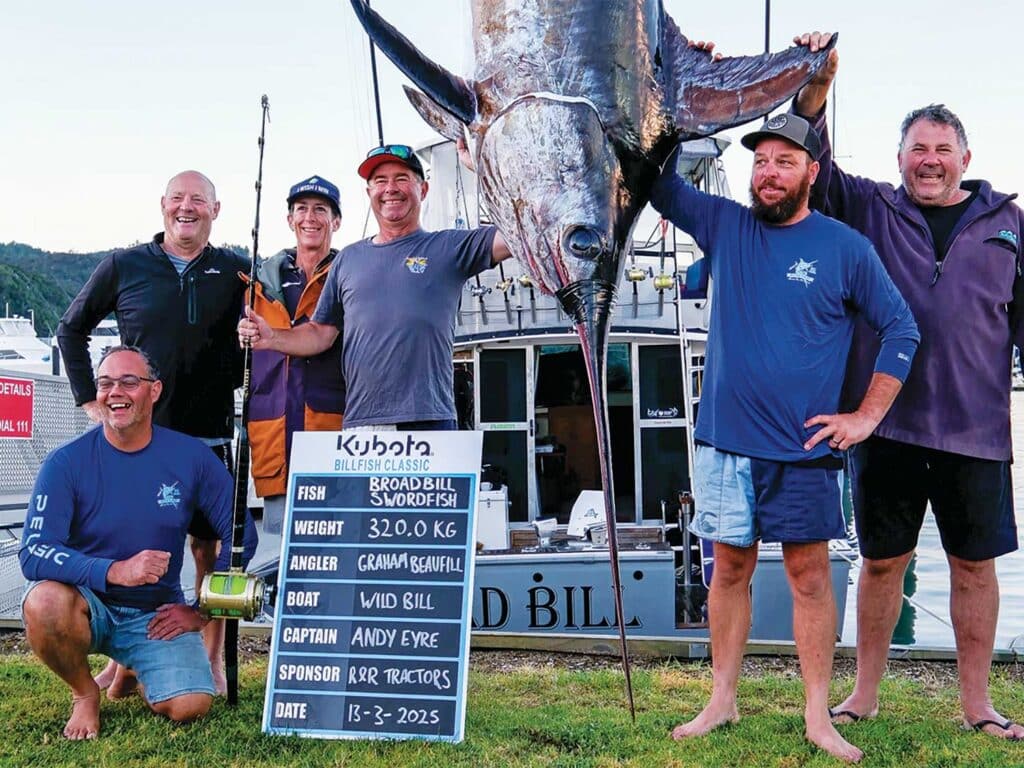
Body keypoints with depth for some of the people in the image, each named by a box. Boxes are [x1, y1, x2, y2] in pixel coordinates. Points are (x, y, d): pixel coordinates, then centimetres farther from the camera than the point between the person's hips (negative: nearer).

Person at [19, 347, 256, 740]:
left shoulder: (191, 456, -6)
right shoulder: (66, 463, -10)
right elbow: (33, 553, -19)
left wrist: (202, 609, -6)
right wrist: (114, 571, -33)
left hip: (157, 614, 1)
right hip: (86, 603, -1)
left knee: (189, 707, -20)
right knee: (44, 601, -35)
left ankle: (132, 670, 17)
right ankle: (84, 692, -2)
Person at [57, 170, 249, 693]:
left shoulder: (234, 272, 4)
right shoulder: (123, 267, 4)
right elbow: (71, 330, 14)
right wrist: (89, 400, 7)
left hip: (209, 435, 0)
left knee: (210, 549, 4)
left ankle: (213, 662, 15)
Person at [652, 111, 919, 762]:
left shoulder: (845, 246, -2)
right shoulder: (724, 225, 5)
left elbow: (902, 329, 2)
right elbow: (661, 183, 3)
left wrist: (867, 416, -4)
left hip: (804, 446, -2)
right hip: (726, 440, 2)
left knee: (810, 571, 3)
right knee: (731, 566, 10)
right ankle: (722, 702, 20)